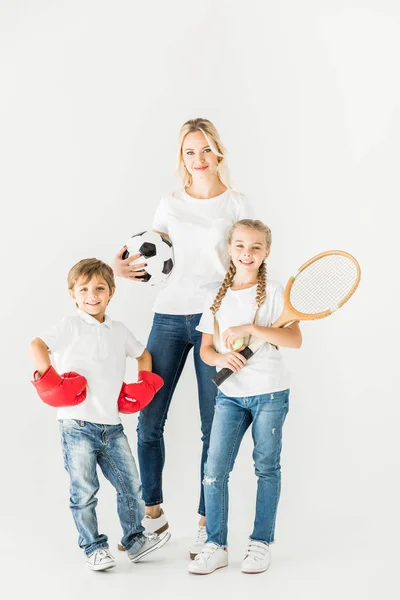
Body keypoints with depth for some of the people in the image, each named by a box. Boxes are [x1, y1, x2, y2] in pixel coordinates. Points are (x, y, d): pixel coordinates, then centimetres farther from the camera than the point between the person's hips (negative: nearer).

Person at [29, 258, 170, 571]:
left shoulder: (119, 331, 13)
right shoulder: (71, 326, -4)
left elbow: (143, 353, 30)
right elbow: (37, 345, -17)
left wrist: (143, 382, 16)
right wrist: (50, 378, -20)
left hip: (112, 425, 5)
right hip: (77, 424, -5)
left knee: (131, 484, 7)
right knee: (84, 492, 2)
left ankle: (135, 539, 22)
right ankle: (94, 548, 15)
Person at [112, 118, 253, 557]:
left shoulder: (237, 205, 5)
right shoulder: (169, 206, 12)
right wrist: (124, 268, -2)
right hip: (169, 317, 3)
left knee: (213, 426, 0)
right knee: (148, 420, 0)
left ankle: (207, 523, 11)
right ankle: (153, 513, 16)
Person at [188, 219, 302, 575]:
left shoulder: (274, 293, -4)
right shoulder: (217, 299, 8)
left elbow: (295, 340, -16)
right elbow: (206, 349, 9)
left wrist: (250, 328, -25)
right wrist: (220, 358, -14)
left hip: (270, 392, -3)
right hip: (230, 394, 3)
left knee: (267, 468, 6)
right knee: (215, 469, -3)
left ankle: (261, 543, 17)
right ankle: (216, 546, 5)